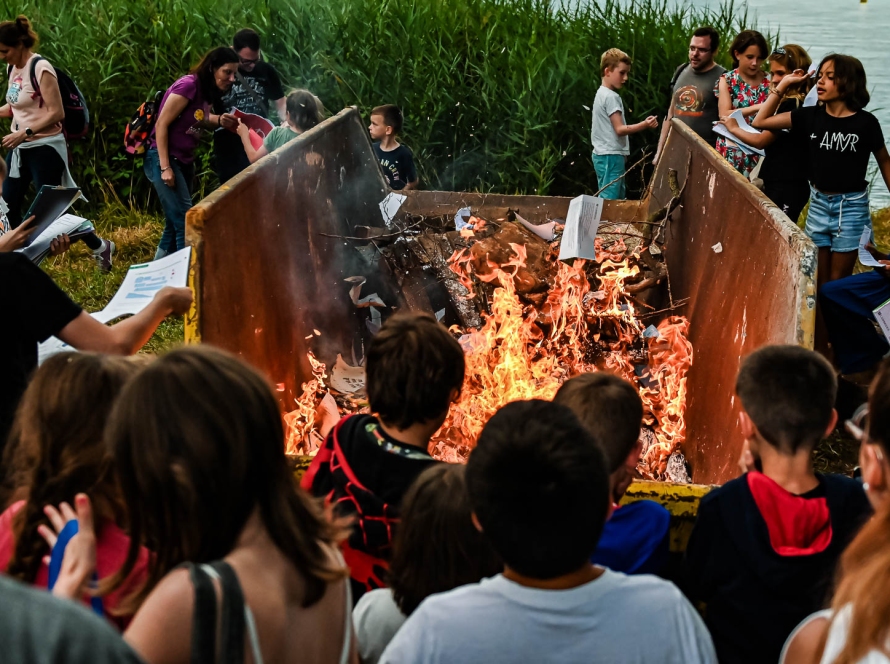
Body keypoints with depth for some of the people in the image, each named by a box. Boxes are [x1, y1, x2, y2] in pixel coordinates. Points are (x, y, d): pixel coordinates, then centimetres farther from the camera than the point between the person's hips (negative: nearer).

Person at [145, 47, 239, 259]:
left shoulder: (207, 91, 7)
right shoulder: (188, 86, -18)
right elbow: (161, 124, -19)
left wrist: (220, 121, -3)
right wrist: (165, 168, -22)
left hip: (184, 161, 9)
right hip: (163, 159, -9)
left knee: (176, 223, 12)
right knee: (186, 221, -14)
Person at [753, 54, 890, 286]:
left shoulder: (865, 122, -12)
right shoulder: (811, 115, -3)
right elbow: (761, 122, 0)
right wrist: (783, 85, -6)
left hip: (851, 207, -4)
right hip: (818, 204, 4)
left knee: (838, 282, 5)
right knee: (818, 280, 10)